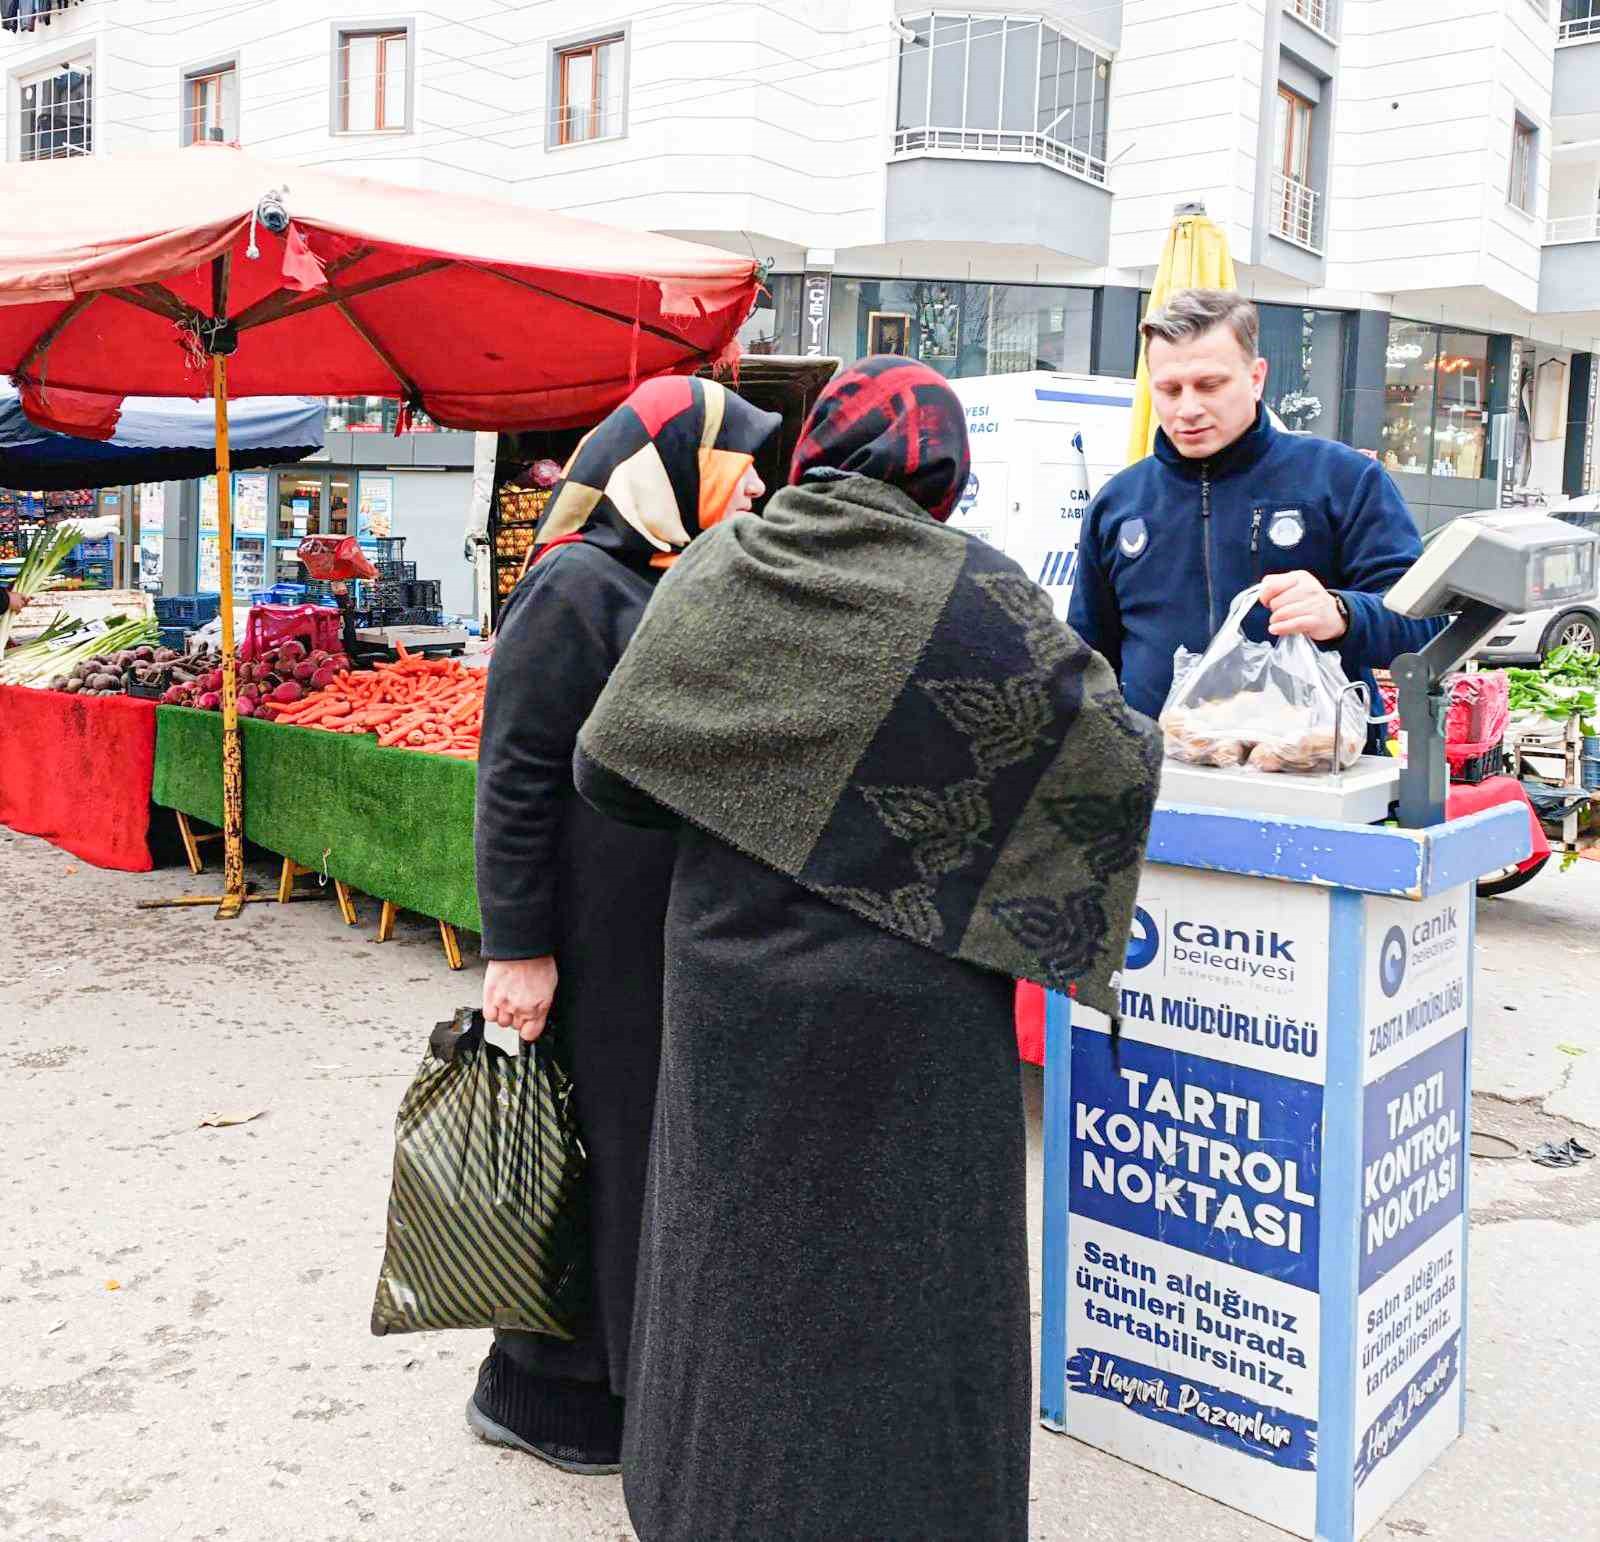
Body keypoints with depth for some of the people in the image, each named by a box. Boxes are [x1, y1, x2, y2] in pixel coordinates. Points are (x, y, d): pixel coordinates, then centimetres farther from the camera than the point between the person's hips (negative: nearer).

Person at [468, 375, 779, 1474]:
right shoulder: (576, 588, -14)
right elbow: (515, 777, -17)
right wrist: (517, 948, -19)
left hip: (684, 929, 8)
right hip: (595, 938, -8)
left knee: (663, 1147, 15)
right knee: (591, 1151, 3)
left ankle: (622, 1366, 33)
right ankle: (538, 1393, 23)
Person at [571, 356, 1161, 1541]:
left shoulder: (715, 574, -3)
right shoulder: (973, 593, -12)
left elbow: (608, 769, 1)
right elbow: (1117, 758, -7)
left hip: (735, 992, 4)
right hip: (908, 1007, -3)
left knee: (743, 1256, 21)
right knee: (900, 1272, 12)